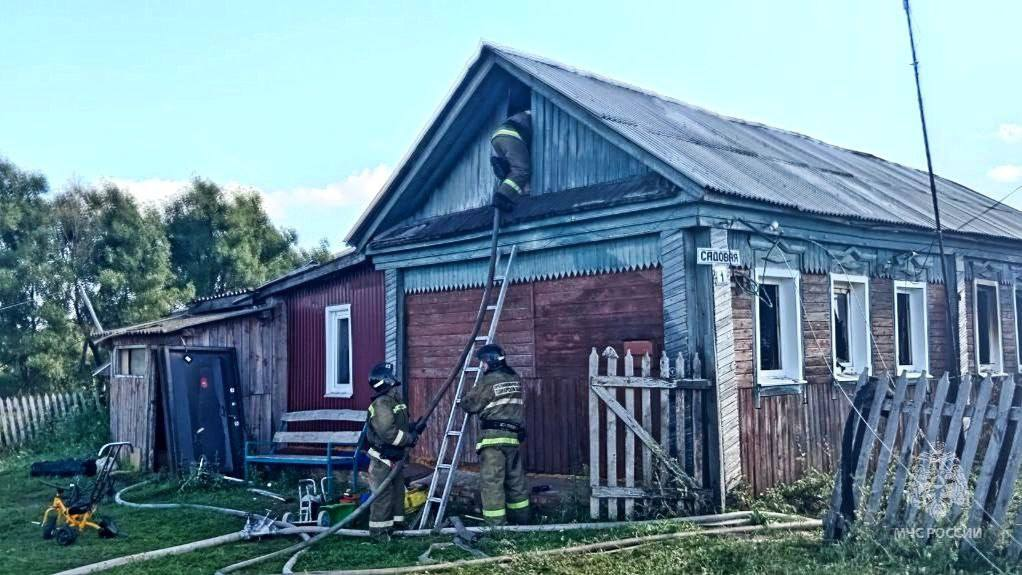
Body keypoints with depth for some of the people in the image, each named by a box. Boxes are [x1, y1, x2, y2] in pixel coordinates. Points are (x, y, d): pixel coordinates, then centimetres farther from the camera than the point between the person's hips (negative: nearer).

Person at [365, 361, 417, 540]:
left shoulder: (396, 401, 12)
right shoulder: (381, 404, -20)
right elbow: (387, 432, -28)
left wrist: (413, 429, 3)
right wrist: (410, 438, -19)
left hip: (396, 457, 10)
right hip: (382, 459, -10)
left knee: (398, 491, 16)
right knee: (383, 495, -4)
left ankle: (395, 524, 27)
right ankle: (378, 530, 4)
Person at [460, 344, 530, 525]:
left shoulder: (488, 381, -8)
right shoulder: (516, 379, 12)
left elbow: (469, 405, -2)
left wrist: (464, 400, 19)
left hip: (493, 437, -7)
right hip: (514, 436, 7)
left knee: (491, 482, -5)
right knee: (516, 479, 15)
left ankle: (496, 525, -7)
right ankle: (522, 519, 25)